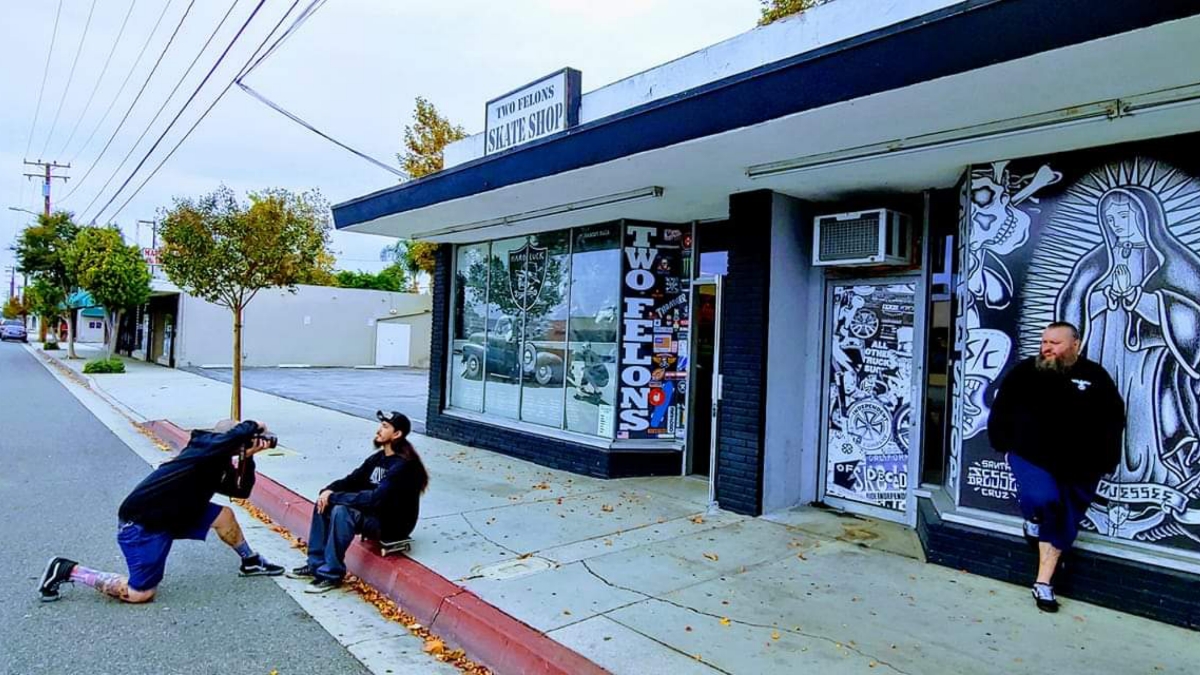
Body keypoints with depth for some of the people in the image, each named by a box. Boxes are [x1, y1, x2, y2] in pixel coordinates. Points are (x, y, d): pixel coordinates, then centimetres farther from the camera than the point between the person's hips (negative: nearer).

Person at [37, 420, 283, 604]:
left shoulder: (217, 465, 8)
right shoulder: (205, 449, -19)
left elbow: (241, 491, 3)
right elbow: (236, 435, -38)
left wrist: (248, 457, -6)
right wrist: (253, 427, -17)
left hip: (168, 517, 9)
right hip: (140, 524, -9)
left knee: (223, 515, 3)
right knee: (140, 593, -5)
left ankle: (251, 562, 21)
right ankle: (67, 571, 7)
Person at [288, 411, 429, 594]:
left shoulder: (403, 466, -23)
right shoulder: (379, 457, 6)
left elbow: (375, 498, -31)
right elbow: (352, 480, 10)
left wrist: (334, 497, -25)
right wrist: (329, 490, -11)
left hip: (392, 525, -9)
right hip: (374, 514, 9)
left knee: (341, 511, -29)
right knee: (323, 503, -1)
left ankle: (331, 574, -15)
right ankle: (316, 564, 7)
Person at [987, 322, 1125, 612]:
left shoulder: (1095, 377, -1)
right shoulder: (1025, 371, -3)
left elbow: (1114, 421, 5)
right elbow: (1001, 410, 5)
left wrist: (1105, 462, 2)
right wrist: (1005, 445, 3)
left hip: (1079, 468, 2)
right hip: (1031, 456, -2)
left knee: (1062, 524, 9)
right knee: (1042, 498, -28)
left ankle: (1043, 584, 23)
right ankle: (1033, 519, 12)